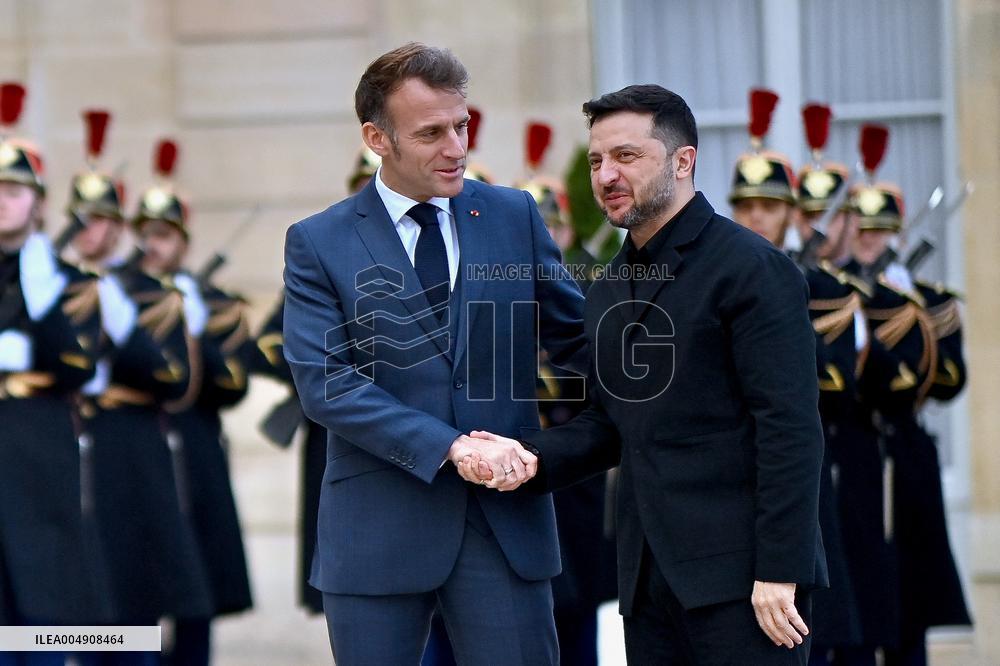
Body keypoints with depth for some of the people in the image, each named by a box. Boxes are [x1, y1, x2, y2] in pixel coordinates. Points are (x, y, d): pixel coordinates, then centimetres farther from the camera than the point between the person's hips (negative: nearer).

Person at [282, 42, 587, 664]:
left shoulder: (514, 215, 7)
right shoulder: (318, 243, -1)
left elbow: (573, 334, 12)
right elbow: (326, 382, -11)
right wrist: (452, 445, -20)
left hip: (506, 513, 2)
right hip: (379, 528, -1)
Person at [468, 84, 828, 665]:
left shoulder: (752, 268, -8)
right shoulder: (610, 290, 17)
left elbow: (791, 428, -14)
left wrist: (779, 571, -18)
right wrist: (531, 458, 0)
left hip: (739, 573, -7)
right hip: (650, 575, 7)